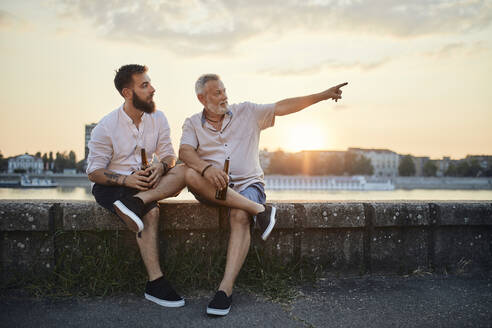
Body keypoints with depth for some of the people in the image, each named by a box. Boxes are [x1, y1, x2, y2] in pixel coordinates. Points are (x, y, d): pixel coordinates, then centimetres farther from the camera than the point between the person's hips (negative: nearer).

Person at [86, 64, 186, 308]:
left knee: (183, 171, -22)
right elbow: (94, 172, -8)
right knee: (151, 212, -33)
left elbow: (169, 155, 5)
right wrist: (126, 180, -25)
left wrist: (161, 165, -21)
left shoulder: (158, 118, 3)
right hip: (111, 186, -4)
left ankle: (134, 203, -38)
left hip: (146, 182, 5)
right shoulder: (106, 128, -9)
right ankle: (155, 284, -30)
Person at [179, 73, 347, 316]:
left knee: (240, 216, -33)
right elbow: (185, 152, -10)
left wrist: (322, 95, -3)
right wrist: (207, 167, -32)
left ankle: (225, 289, -35)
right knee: (191, 174, -32)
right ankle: (258, 209, -30)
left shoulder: (247, 112, 10)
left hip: (247, 183, 0)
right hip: (212, 188, 1)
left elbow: (282, 107, 5)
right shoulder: (193, 123, 8)